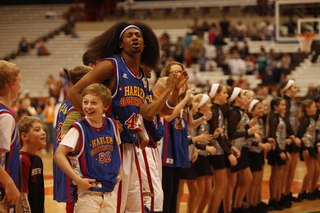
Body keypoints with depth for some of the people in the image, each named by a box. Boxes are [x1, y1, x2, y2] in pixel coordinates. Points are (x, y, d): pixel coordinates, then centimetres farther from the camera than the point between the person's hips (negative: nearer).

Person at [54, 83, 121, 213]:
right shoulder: (79, 129, -12)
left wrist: (119, 173, 15)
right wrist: (78, 180, -21)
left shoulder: (112, 125, 5)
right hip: (88, 193, -5)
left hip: (110, 193, 5)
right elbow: (58, 155, -18)